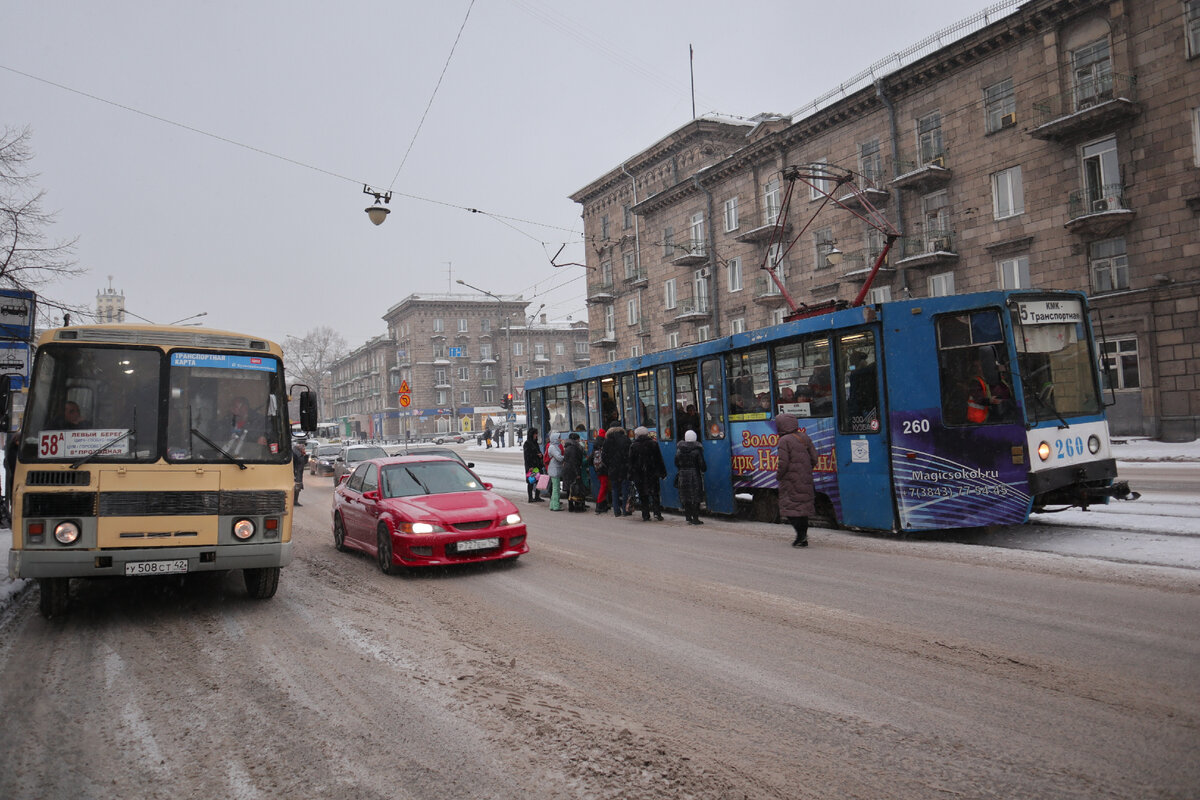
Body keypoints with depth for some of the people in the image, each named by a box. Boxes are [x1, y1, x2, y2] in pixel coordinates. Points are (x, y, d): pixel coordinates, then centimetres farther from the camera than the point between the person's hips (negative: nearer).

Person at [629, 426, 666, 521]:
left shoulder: (633, 446, -1)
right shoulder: (653, 444, 1)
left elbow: (631, 462, 0)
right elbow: (659, 460, 4)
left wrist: (631, 475, 5)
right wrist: (663, 473, 9)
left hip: (639, 475, 0)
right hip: (652, 474, 0)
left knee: (643, 496, 6)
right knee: (655, 494, 7)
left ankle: (645, 516, 5)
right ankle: (657, 512, -5)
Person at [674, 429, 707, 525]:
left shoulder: (679, 449, 3)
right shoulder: (697, 449, -9)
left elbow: (676, 463, 9)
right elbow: (702, 464, -9)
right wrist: (703, 469, 12)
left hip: (683, 475, 4)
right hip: (695, 476, -4)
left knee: (686, 497, 10)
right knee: (696, 497, 1)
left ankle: (689, 518, 14)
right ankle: (695, 518, 0)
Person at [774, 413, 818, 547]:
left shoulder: (784, 441, -13)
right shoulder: (804, 438, 8)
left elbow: (783, 463, -17)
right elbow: (814, 458, 9)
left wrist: (778, 476, -2)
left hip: (790, 481, -7)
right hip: (805, 480, 7)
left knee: (790, 507, 1)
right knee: (803, 506, 12)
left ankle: (801, 533, -14)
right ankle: (803, 539, 15)